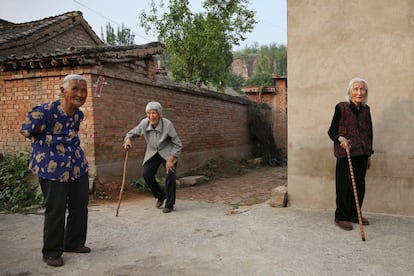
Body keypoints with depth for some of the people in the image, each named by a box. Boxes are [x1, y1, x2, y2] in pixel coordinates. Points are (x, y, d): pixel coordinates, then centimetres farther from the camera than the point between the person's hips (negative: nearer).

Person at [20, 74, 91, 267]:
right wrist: (56, 140, -2)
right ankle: (51, 252, 16)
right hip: (53, 167, -7)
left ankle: (74, 243, 30)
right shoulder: (46, 110, -18)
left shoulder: (79, 114, 4)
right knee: (56, 210, -1)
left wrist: (71, 144, 9)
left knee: (80, 205, 12)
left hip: (78, 165, 7)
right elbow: (26, 131, -6)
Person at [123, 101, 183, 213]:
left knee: (170, 176, -14)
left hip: (168, 153, -3)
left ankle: (169, 204, 6)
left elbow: (178, 144, -17)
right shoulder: (144, 123, -17)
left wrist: (170, 160, -22)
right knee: (146, 174, -10)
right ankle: (160, 196, 16)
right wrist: (128, 139, -22)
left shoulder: (167, 124, -26)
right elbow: (132, 133, 1)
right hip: (152, 153, 4)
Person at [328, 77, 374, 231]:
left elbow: (369, 133, 17)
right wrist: (340, 138, -25)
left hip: (362, 154, 6)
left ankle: (354, 214, 26)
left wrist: (369, 155, 18)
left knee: (360, 186, 10)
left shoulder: (366, 110, 10)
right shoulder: (341, 108, -6)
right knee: (346, 186, -3)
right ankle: (341, 217, 10)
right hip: (346, 154, -6)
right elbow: (332, 131, -4)